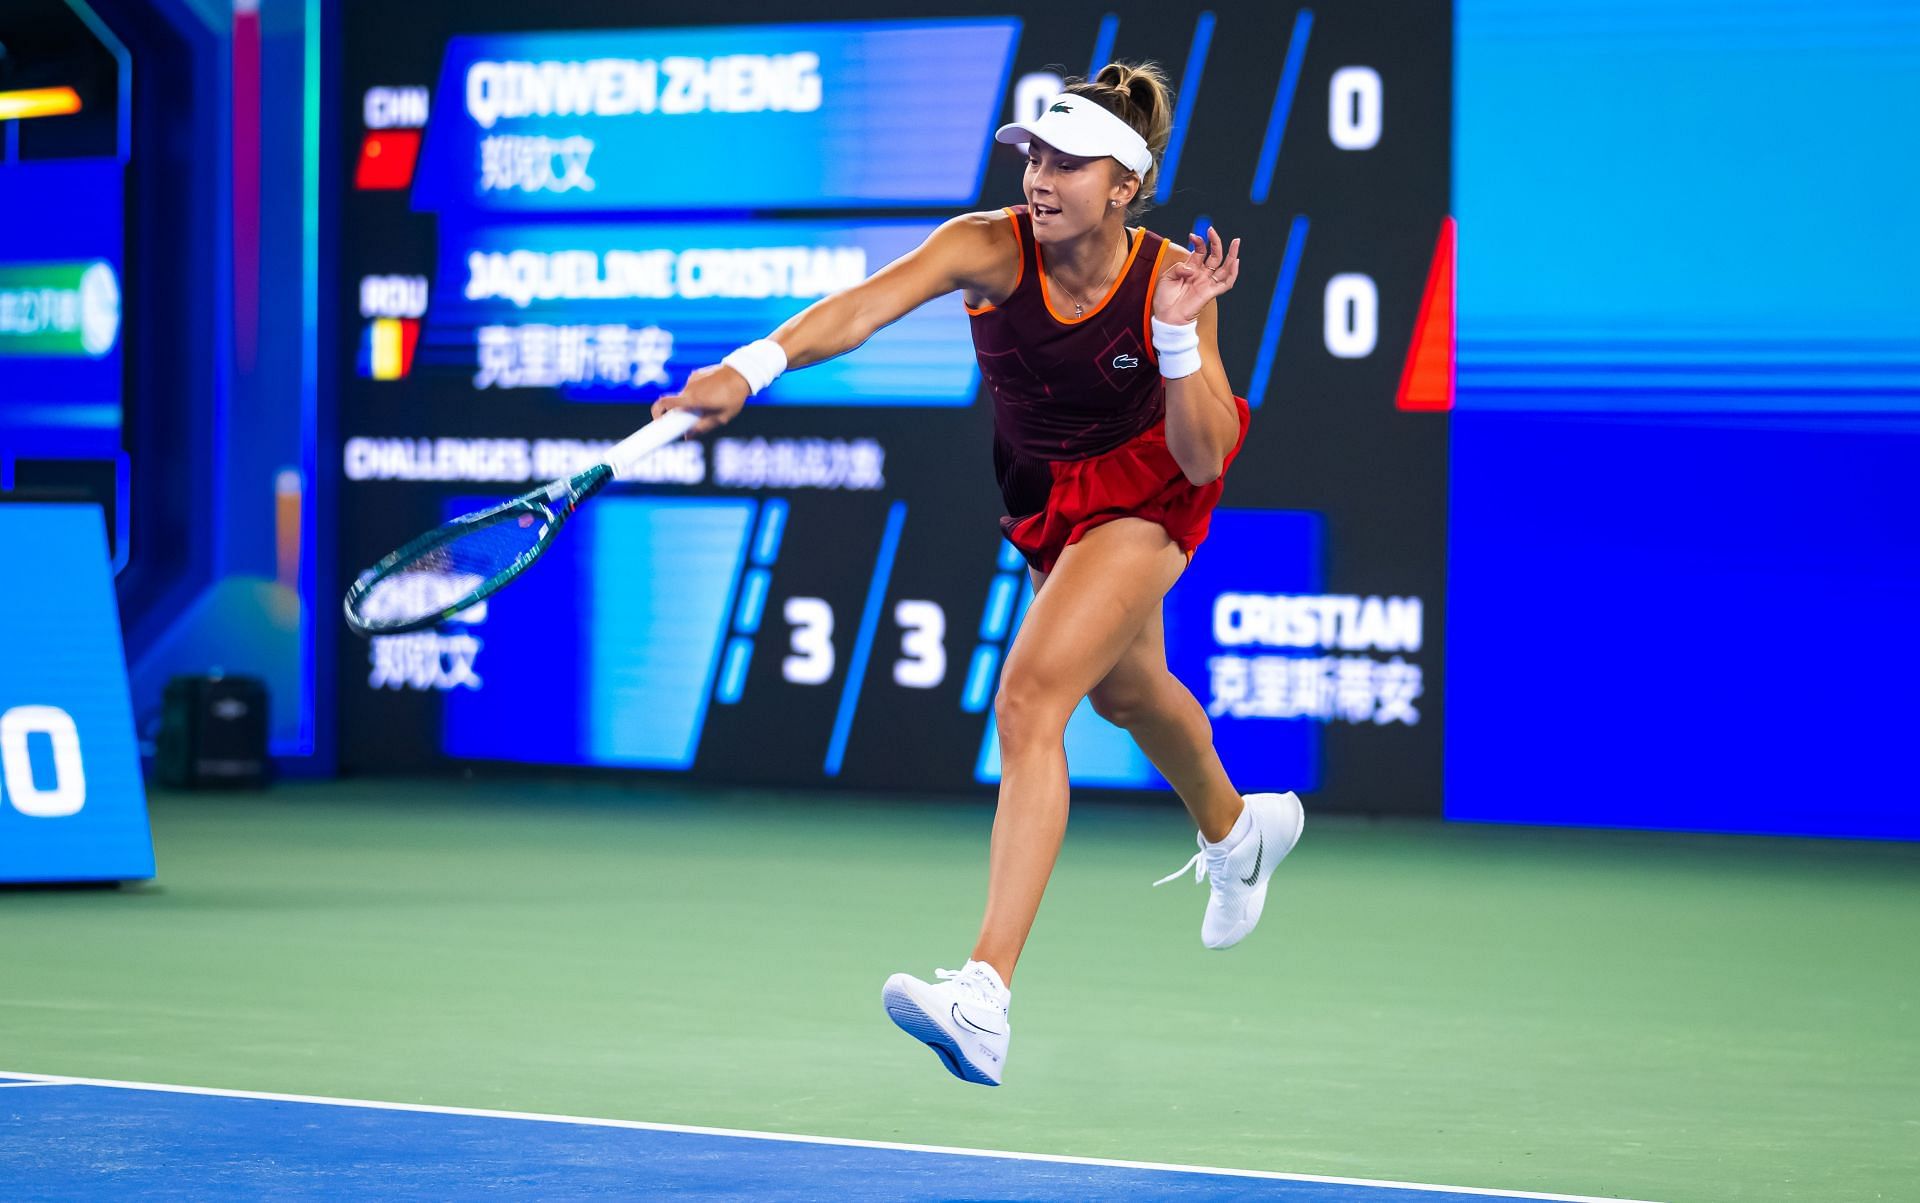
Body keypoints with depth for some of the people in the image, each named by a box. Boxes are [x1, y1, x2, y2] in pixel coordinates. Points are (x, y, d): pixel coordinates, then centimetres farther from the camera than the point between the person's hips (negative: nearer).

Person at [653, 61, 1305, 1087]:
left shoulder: (1172, 278, -25)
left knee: (1030, 697, -25)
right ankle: (1235, 832, 65)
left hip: (1145, 493, -5)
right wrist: (752, 368, -57)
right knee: (1126, 691, 30)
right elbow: (864, 306, -41)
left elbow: (1201, 458, -24)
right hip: (1046, 500, 5)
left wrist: (1177, 337, -39)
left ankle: (985, 994, -35)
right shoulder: (991, 247, -24)